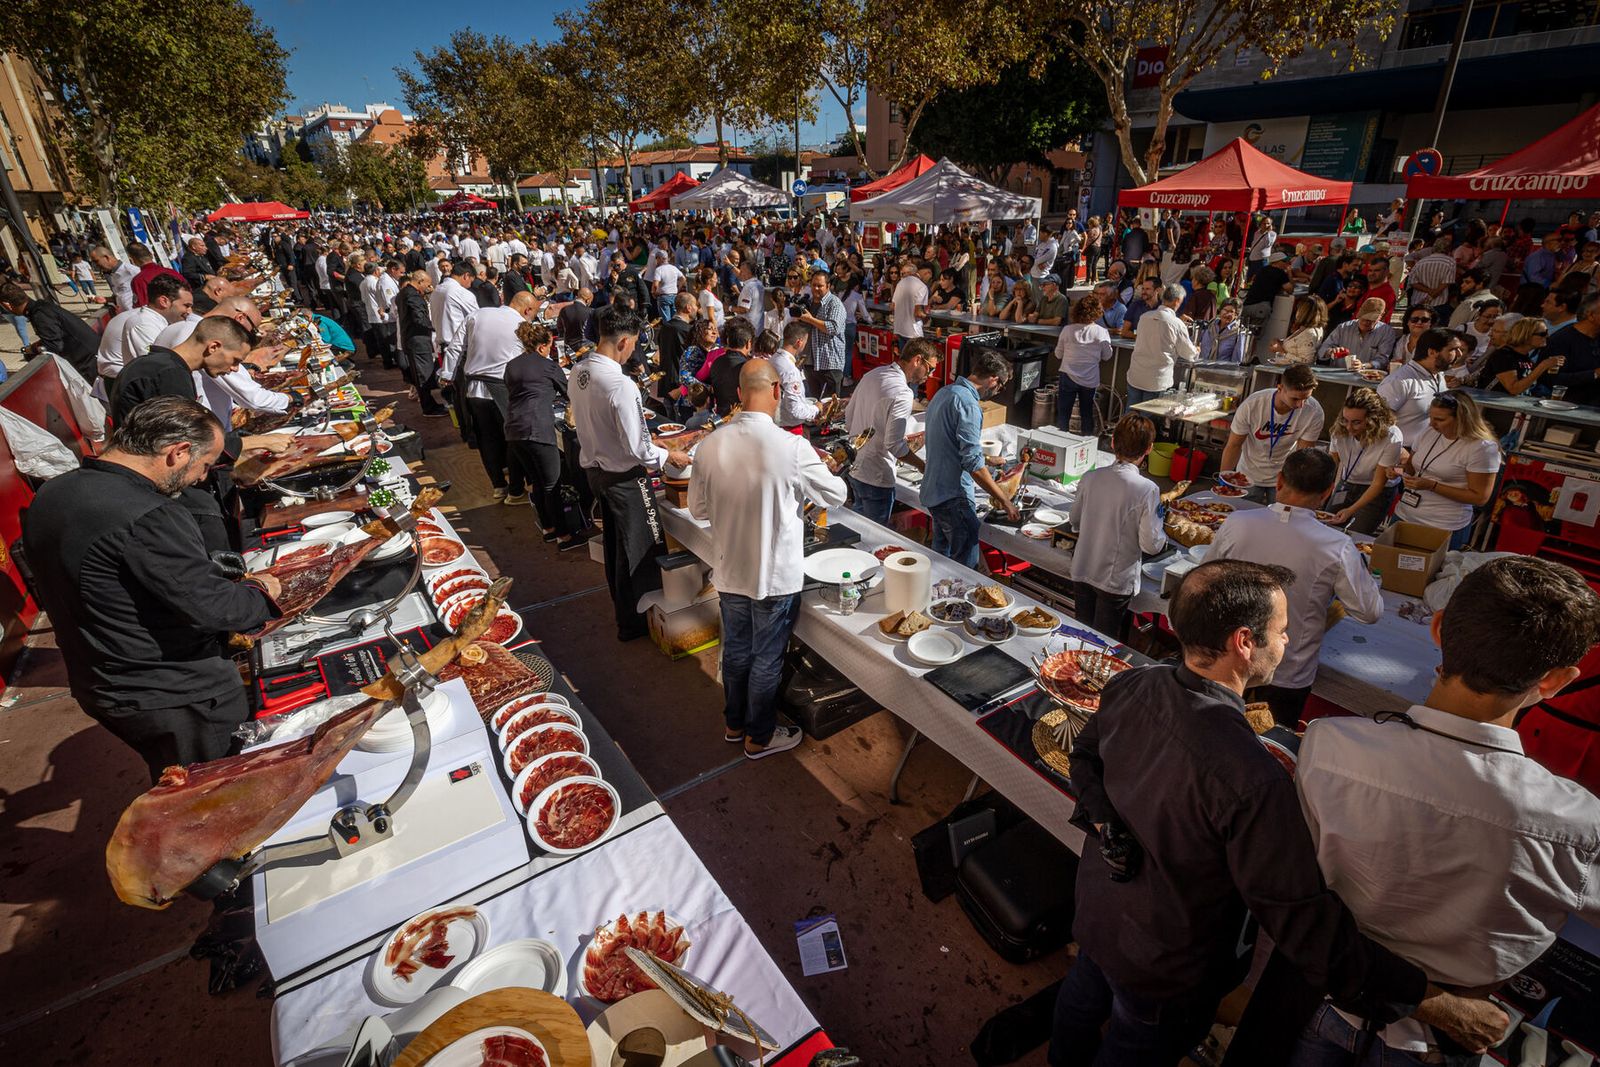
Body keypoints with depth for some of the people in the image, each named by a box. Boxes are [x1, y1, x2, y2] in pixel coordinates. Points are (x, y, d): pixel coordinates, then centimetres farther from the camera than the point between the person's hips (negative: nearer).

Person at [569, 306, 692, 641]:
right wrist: (668, 456, -7)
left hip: (594, 468, 8)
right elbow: (637, 448, -25)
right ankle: (634, 622, 21)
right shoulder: (621, 385, -27)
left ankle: (623, 609, 42)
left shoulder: (578, 371, -3)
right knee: (641, 549, 9)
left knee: (615, 544, 23)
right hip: (624, 477, -8)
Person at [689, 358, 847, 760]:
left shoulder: (709, 445, -10)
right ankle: (760, 737, 33)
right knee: (767, 660, 14)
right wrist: (826, 473, 14)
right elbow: (836, 495, -7)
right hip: (775, 576, -4)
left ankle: (734, 723, 43)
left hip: (729, 573, 5)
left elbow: (698, 509, 3)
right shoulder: (792, 448, -23)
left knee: (735, 650, 23)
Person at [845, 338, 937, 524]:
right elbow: (894, 445, -24)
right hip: (876, 478, -8)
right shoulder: (902, 395, -23)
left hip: (854, 469, 8)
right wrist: (924, 467, -12)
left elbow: (848, 417, 13)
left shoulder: (871, 375, 4)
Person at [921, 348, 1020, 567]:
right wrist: (1005, 501, -18)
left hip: (932, 492, 10)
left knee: (940, 558, 20)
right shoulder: (968, 404, -19)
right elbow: (973, 464, -24)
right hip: (954, 497, -10)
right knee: (965, 565, -3)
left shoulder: (944, 393, 11)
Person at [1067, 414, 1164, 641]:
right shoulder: (1147, 490, -20)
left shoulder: (1090, 477, -9)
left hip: (1081, 571, 4)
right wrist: (1162, 538, 5)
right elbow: (1150, 544, -15)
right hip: (1115, 579, -3)